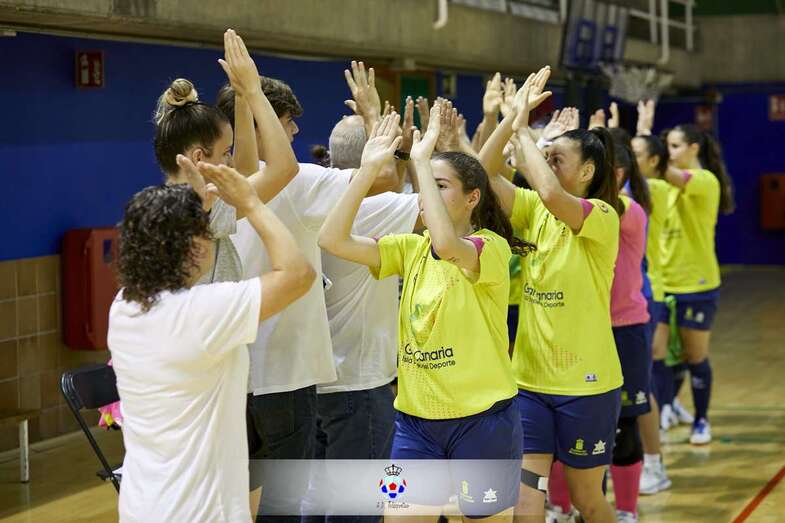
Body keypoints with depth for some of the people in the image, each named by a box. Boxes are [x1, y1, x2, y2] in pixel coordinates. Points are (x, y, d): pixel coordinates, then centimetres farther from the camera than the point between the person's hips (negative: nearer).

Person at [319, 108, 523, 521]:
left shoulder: (492, 248, -11)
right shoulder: (411, 249, 5)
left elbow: (445, 244, -35)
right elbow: (333, 239, -6)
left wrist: (421, 161, -28)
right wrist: (369, 169, -12)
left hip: (481, 420, -5)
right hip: (416, 420, 5)